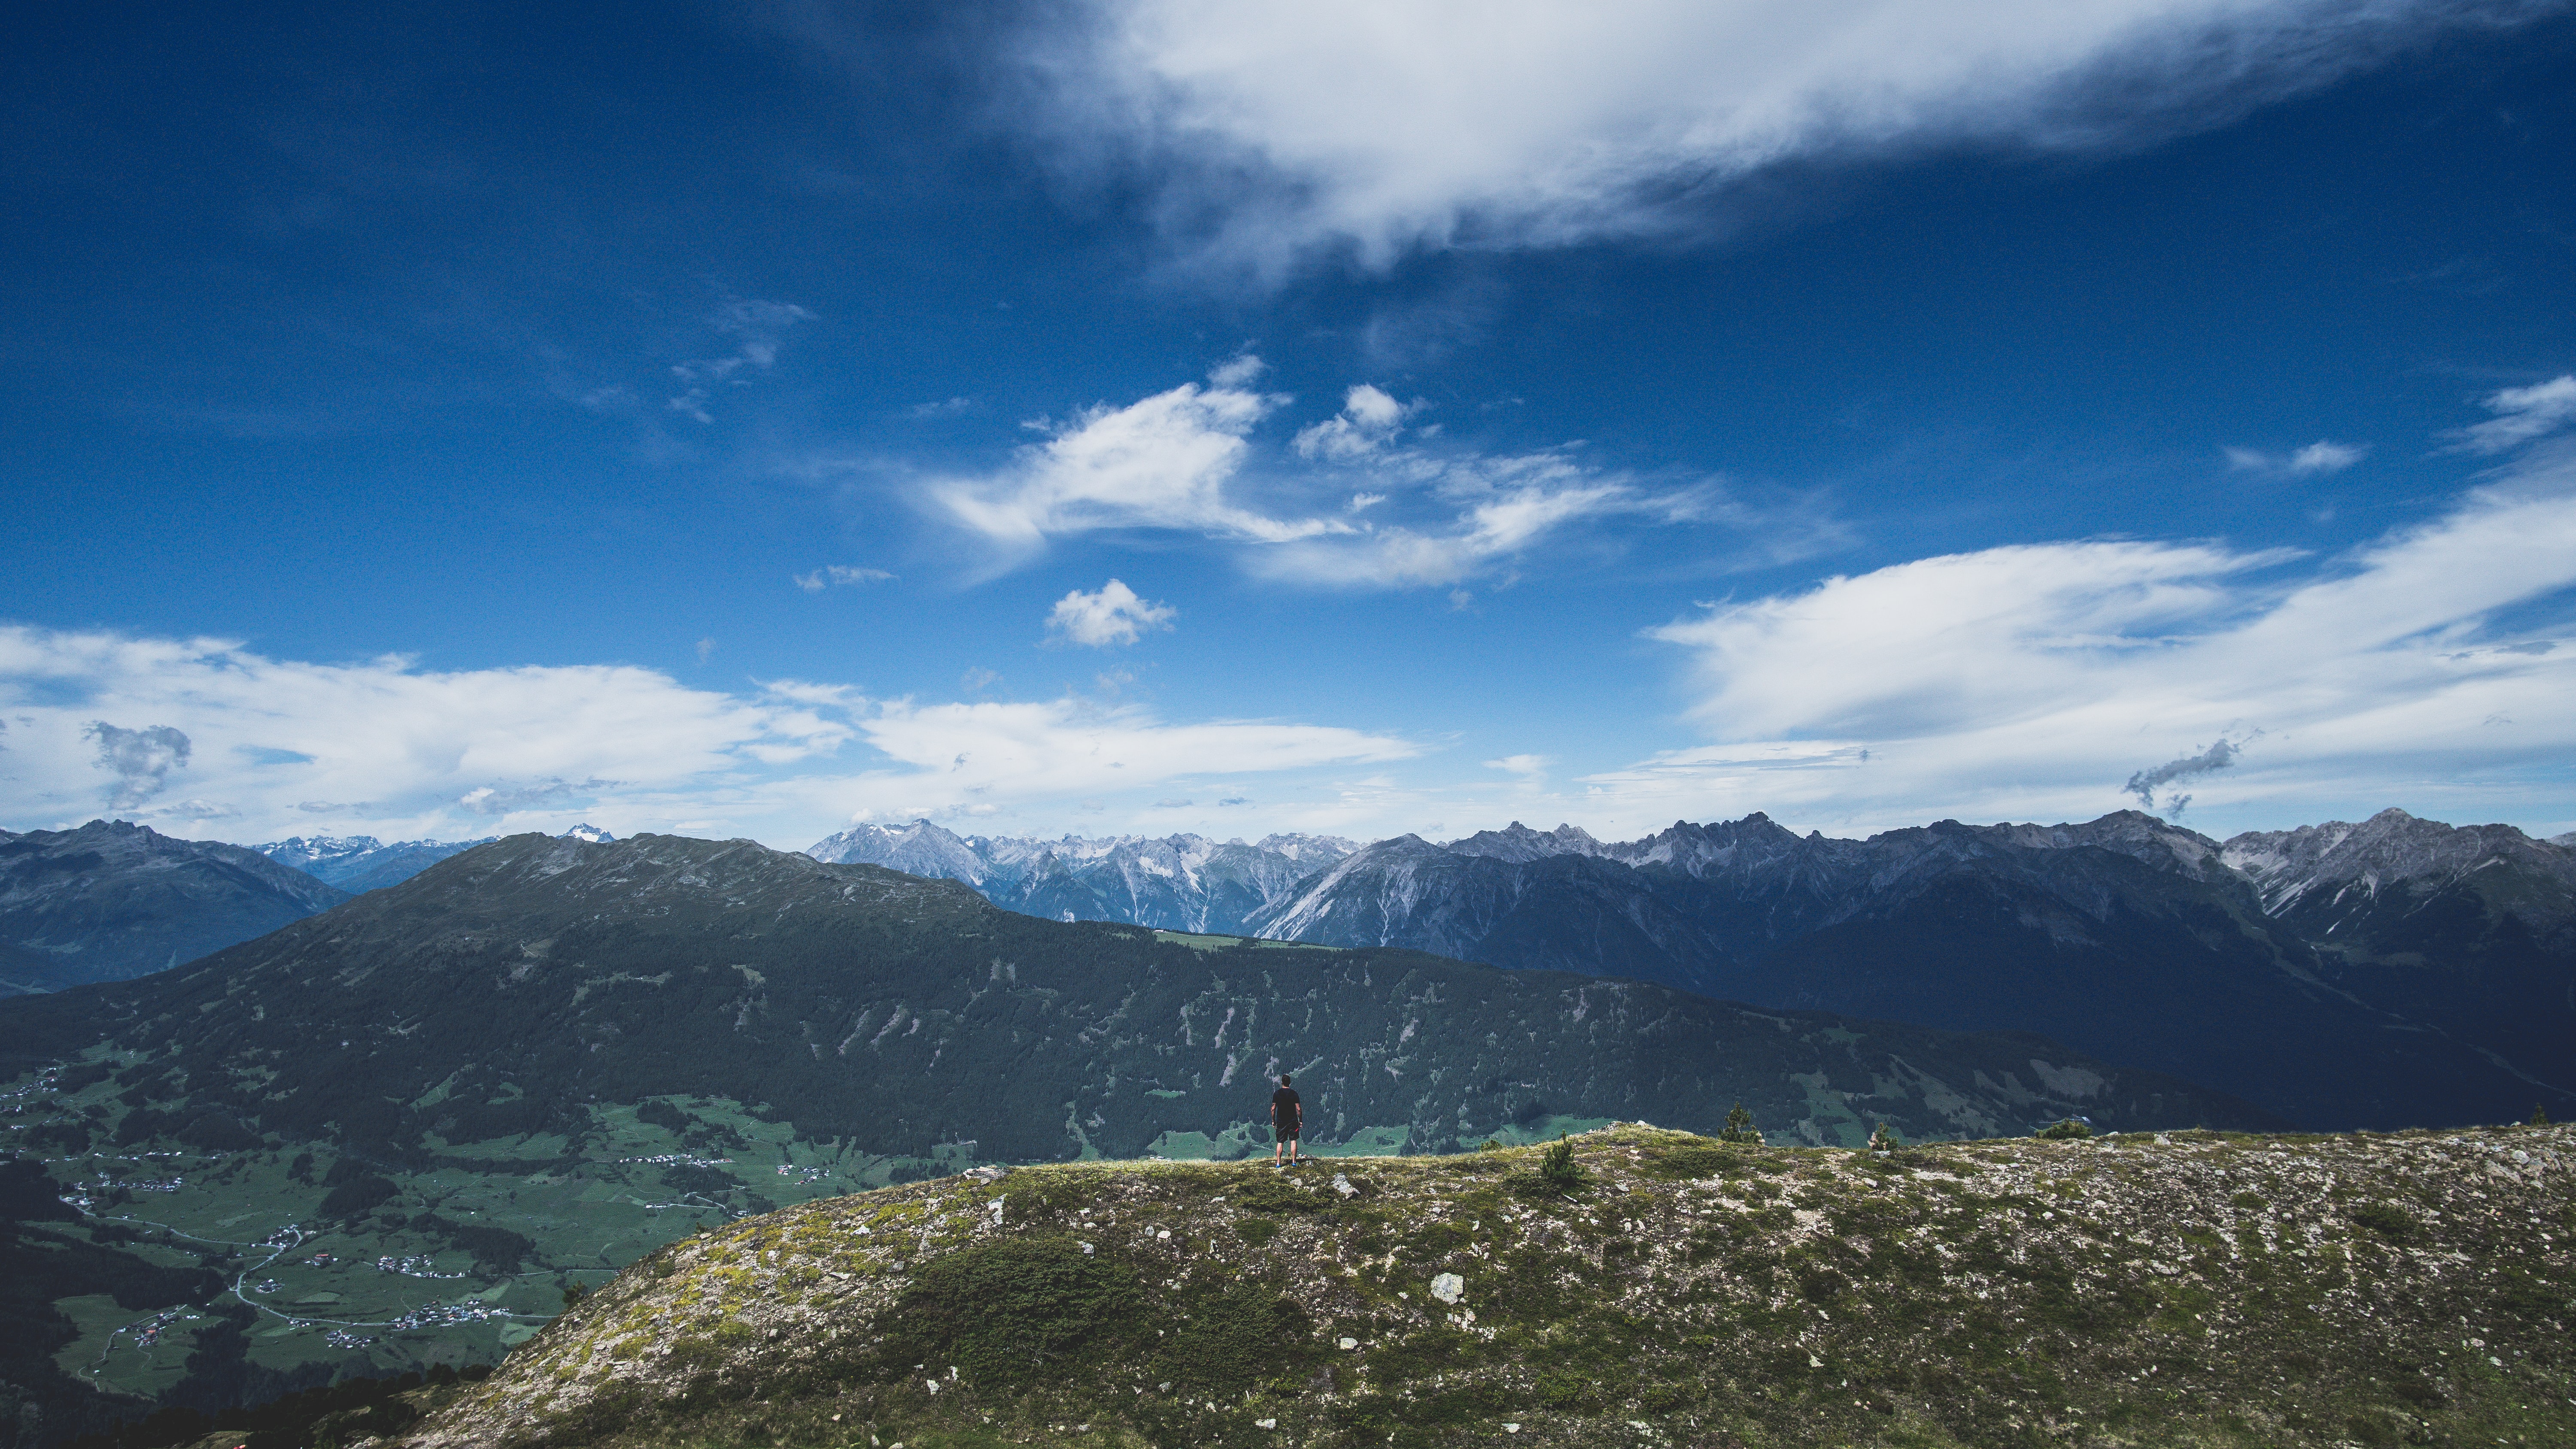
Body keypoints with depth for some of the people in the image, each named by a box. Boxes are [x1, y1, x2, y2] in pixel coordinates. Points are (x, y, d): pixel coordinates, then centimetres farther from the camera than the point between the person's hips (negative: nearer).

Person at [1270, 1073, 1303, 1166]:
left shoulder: (1277, 1094, -4)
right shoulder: (1294, 1093, -5)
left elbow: (1273, 1108, -3)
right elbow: (1299, 1109, -6)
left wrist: (1273, 1121, 8)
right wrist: (1301, 1120, 6)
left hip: (1281, 1122, 0)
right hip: (1293, 1121, 0)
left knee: (1280, 1143, 5)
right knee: (1293, 1141, 7)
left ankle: (1278, 1163, 4)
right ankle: (1294, 1162, 6)